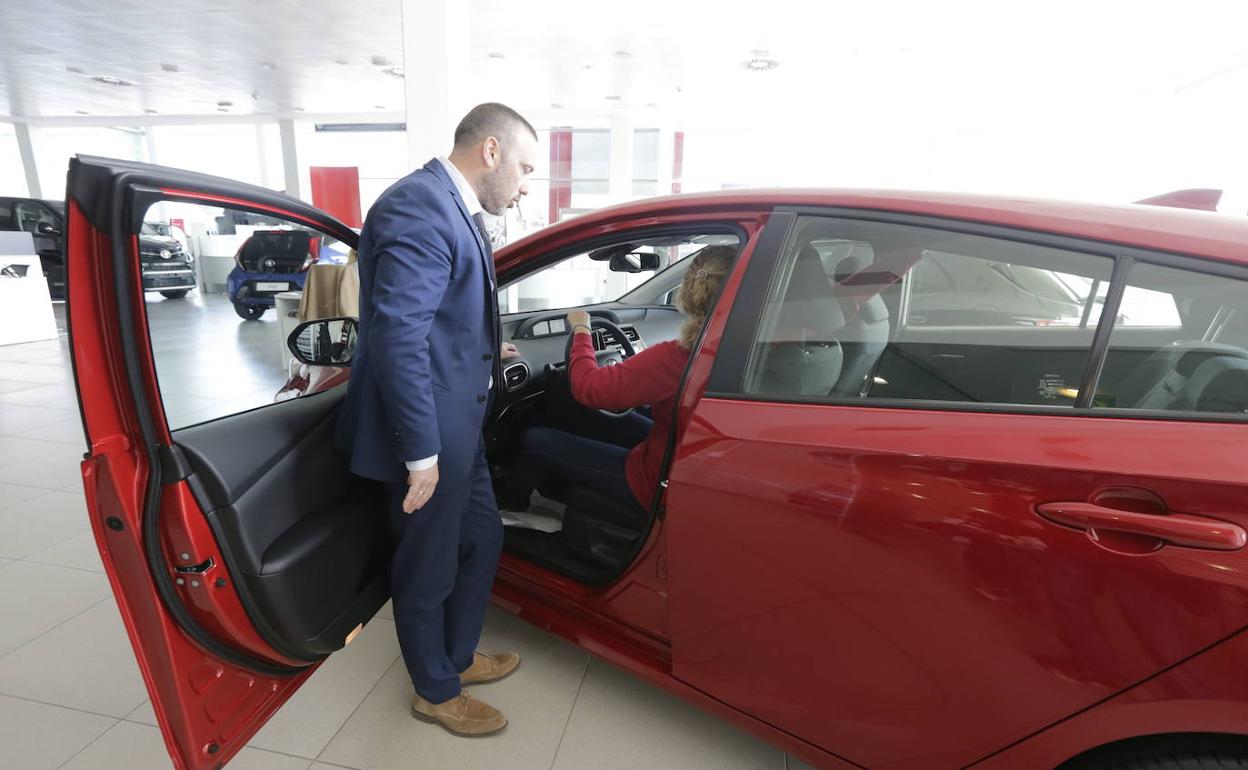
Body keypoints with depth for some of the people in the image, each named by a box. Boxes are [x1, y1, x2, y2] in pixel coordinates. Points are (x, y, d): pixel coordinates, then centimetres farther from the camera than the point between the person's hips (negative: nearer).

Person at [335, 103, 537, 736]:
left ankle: (457, 656, 45)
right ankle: (435, 691, 37)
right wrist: (421, 454, -23)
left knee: (482, 539, 22)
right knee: (428, 570, 11)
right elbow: (397, 337, -26)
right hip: (430, 433, -10)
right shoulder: (419, 207, -21)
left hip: (458, 424, 10)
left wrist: (484, 353, 22)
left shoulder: (451, 208, 10)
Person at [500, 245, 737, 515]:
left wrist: (581, 331, -7)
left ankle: (508, 505, 32)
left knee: (535, 441, 4)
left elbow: (588, 387, -23)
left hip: (657, 485, -8)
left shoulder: (676, 357, -31)